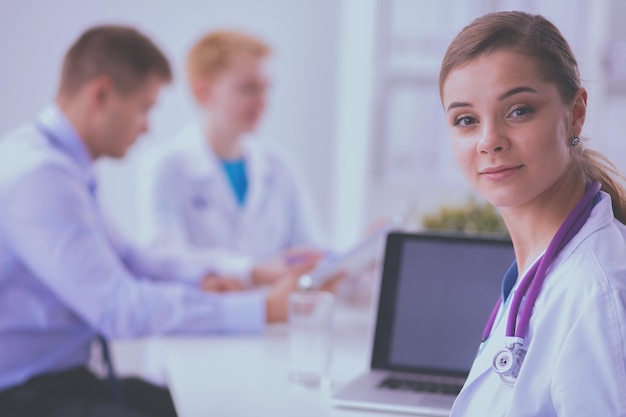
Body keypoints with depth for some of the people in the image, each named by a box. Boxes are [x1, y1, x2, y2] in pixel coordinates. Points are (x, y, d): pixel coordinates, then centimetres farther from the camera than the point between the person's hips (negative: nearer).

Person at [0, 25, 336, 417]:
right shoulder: (38, 177, -21)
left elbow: (120, 260, 22)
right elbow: (120, 309, -25)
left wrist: (203, 278, 4)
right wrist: (265, 308, -22)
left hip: (68, 377, 10)